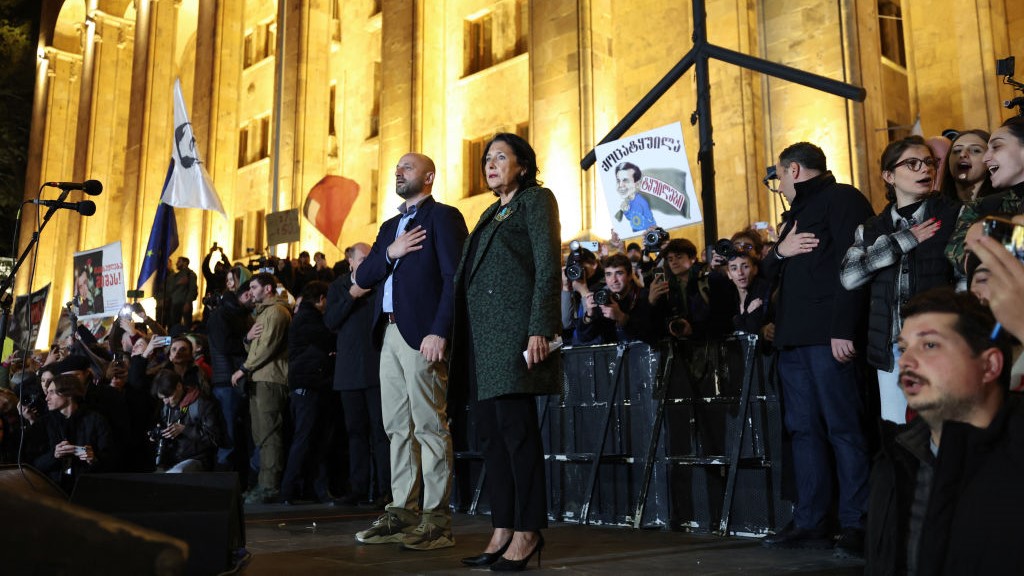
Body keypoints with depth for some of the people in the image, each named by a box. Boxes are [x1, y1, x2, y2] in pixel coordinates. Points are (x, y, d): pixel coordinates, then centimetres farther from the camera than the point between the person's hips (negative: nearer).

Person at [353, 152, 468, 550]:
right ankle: (403, 512, 14)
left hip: (422, 334, -8)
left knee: (430, 426, -6)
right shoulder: (390, 226, 24)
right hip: (389, 334, 8)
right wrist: (390, 253, -2)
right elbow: (363, 277, 17)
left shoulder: (443, 217, 0)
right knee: (398, 428, 8)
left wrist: (439, 332, -20)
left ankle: (436, 519, -2)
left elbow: (453, 278, -10)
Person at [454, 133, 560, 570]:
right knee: (489, 430, 5)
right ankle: (502, 530, 9)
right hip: (482, 332, 8)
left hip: (514, 327, -8)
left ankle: (527, 532, -1)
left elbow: (548, 267, -8)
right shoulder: (490, 213, 25)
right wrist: (460, 334, 12)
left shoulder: (536, 199, 3)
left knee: (515, 426, -8)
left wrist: (539, 329, -18)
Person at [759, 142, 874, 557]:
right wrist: (780, 251, 3)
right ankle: (809, 523, 9)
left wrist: (843, 329, -22)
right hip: (794, 337, 9)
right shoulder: (798, 212, 27)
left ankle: (856, 524, -2)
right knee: (804, 428, 6)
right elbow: (769, 271, 26)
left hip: (828, 335, -9)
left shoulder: (842, 199, -1)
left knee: (843, 427, -7)